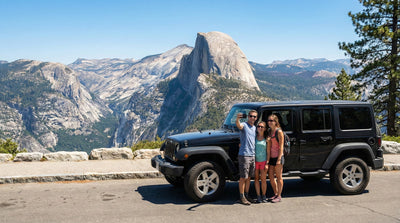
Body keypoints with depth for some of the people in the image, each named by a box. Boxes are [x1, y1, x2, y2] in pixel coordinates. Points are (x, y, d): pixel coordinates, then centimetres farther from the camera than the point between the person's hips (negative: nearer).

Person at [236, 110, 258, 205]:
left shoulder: (255, 128, 17)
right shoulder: (244, 125, -6)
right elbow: (239, 126, -32)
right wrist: (237, 119, -52)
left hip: (253, 155, 7)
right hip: (244, 155, -7)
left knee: (249, 177, 13)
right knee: (243, 177, -3)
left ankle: (246, 196, 22)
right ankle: (242, 197, 4)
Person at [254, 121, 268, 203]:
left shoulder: (266, 139, 0)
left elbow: (268, 152, 0)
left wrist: (267, 163, -5)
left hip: (263, 161, -1)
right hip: (255, 161, 1)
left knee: (263, 179, 2)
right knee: (256, 179, 4)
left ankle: (264, 196, 16)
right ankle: (258, 196, 12)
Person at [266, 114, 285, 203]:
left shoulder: (279, 131, -9)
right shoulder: (269, 132, 12)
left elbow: (281, 146, -12)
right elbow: (269, 146, 10)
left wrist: (279, 159, -17)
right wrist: (268, 159, 2)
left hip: (278, 157, -7)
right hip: (271, 157, 7)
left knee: (279, 177, 0)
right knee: (271, 176, 10)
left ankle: (279, 196, 8)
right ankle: (275, 194, 23)